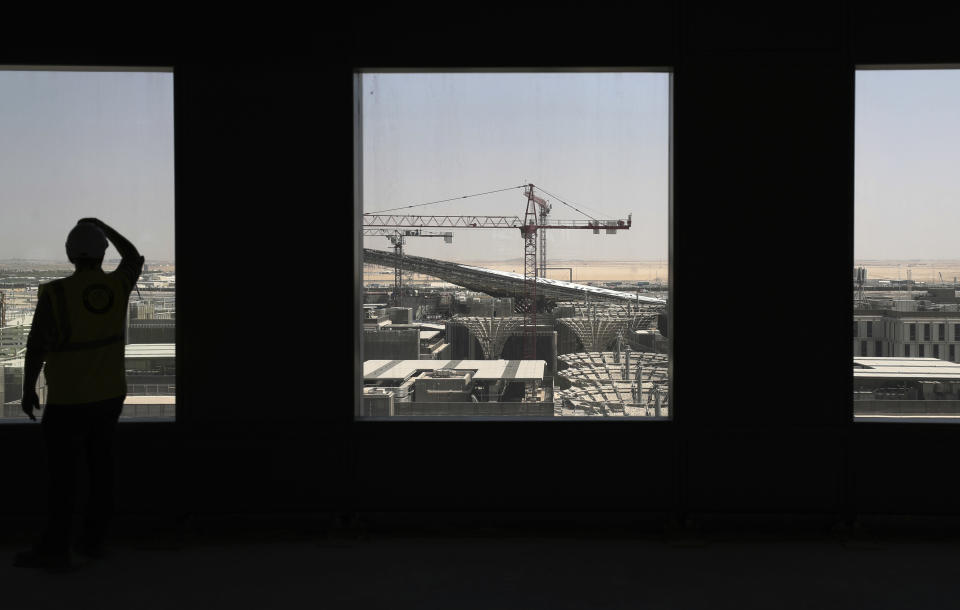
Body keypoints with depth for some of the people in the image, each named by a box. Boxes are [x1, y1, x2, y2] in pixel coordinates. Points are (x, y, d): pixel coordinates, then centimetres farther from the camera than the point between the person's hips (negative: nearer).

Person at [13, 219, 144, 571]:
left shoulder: (55, 294, -18)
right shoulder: (118, 285, -6)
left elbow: (36, 347, -14)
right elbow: (134, 258, 18)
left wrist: (28, 390, -2)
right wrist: (102, 226, 24)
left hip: (69, 400, -5)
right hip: (110, 394, 5)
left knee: (62, 472, 2)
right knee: (100, 464, 14)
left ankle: (54, 549, 8)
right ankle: (93, 539, 21)